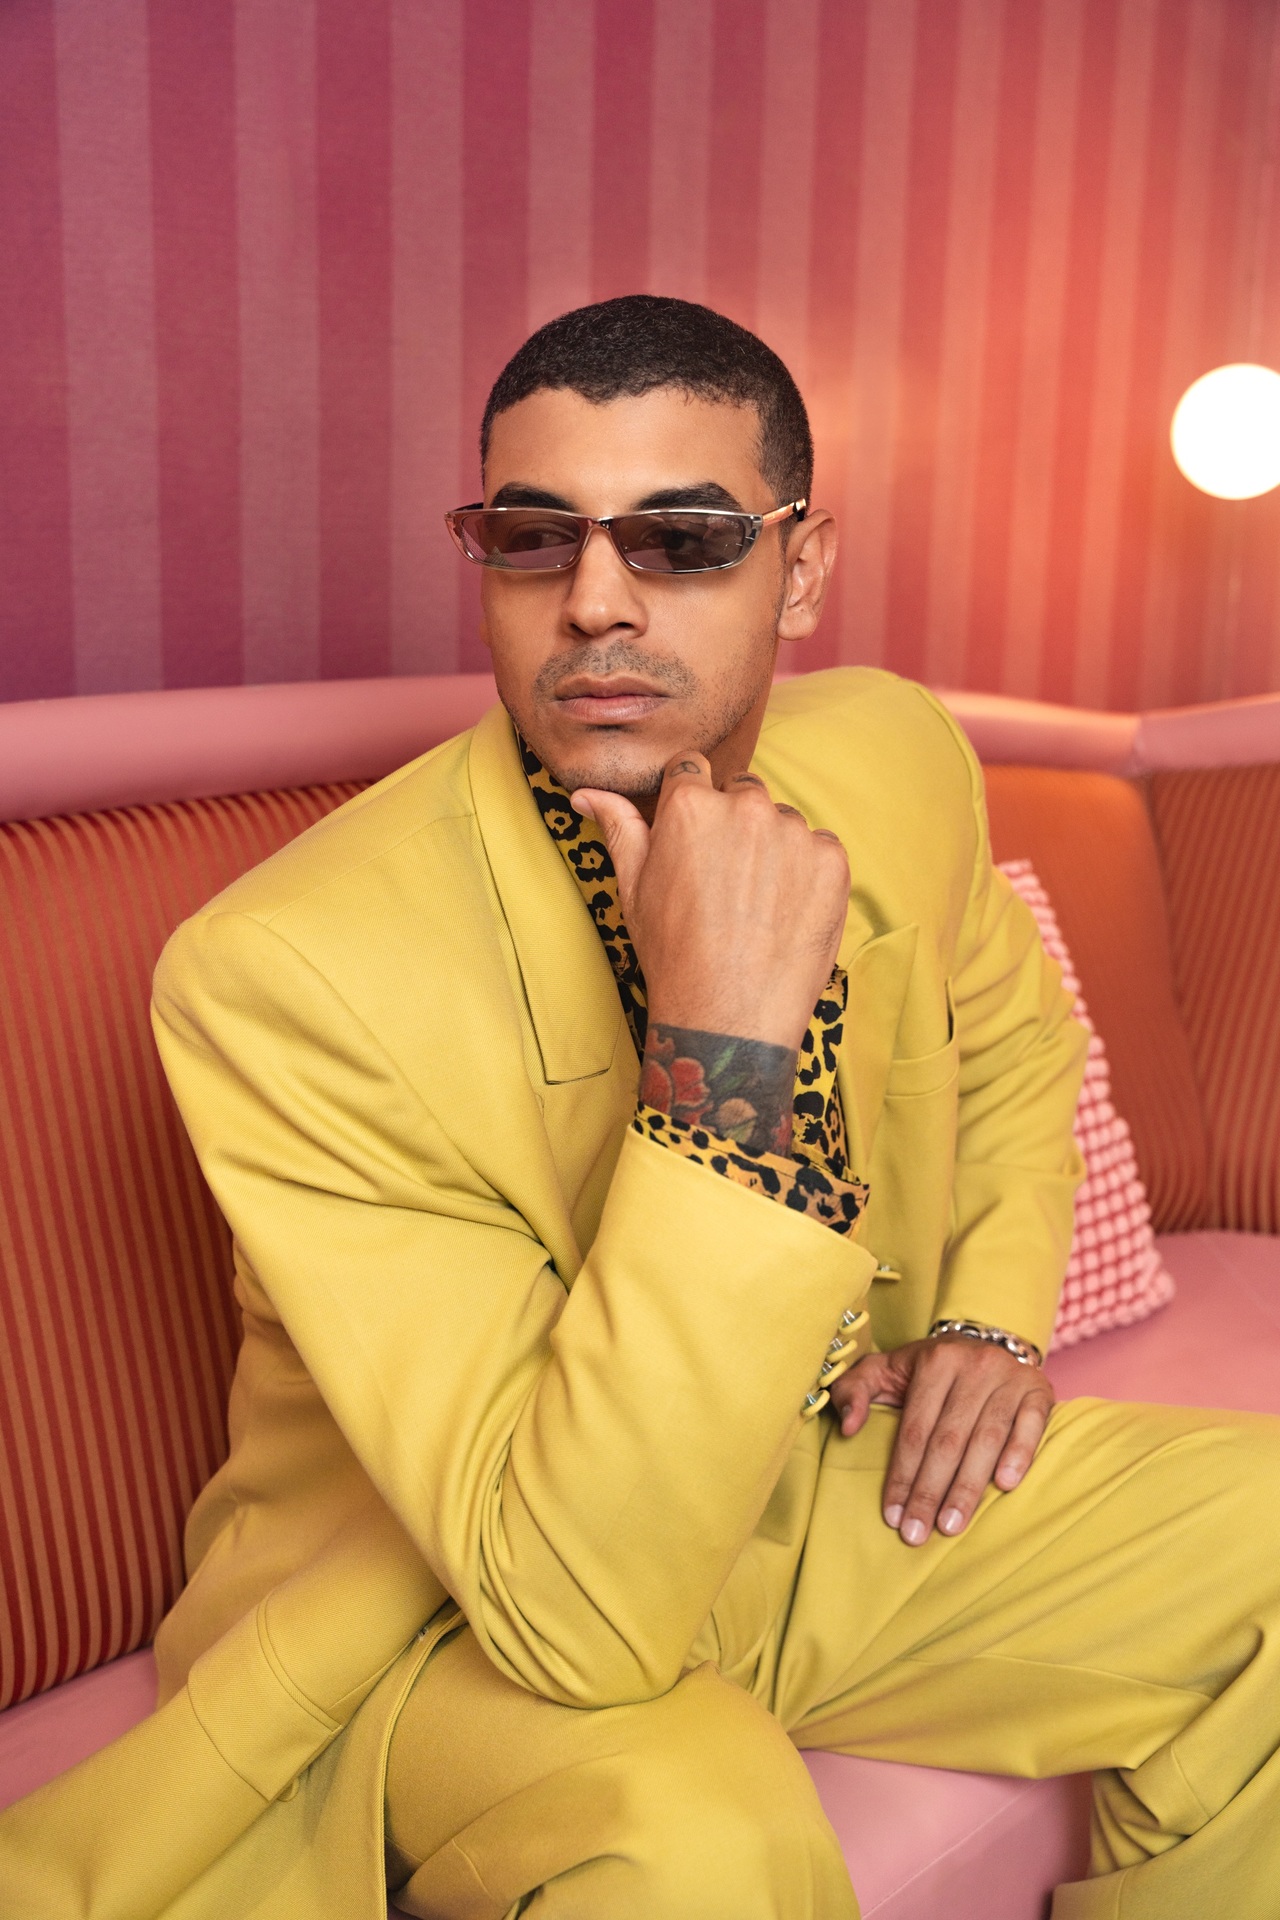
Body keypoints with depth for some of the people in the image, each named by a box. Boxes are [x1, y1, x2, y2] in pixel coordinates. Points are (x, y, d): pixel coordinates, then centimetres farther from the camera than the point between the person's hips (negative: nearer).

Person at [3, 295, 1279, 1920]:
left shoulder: (894, 760, -9)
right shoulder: (278, 974, -30)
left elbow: (1011, 1028, 16)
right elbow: (579, 1612, -32)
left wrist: (993, 1311, -1)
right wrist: (725, 1044, -39)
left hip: (848, 1482, 6)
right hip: (447, 1622, -5)